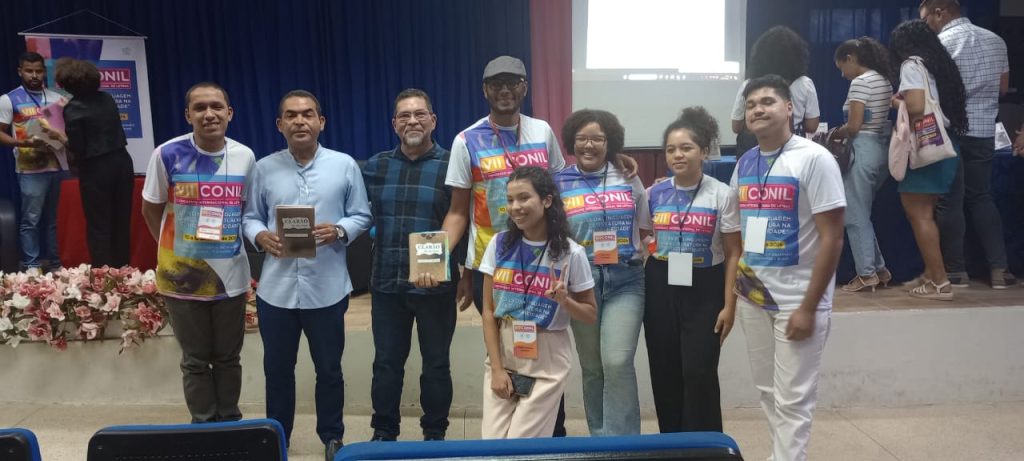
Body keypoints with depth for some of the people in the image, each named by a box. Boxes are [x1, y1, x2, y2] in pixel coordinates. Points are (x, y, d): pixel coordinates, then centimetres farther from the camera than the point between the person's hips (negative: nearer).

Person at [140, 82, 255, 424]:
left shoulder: (245, 156, -2)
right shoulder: (167, 154, -9)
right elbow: (151, 210, 3)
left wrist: (227, 244, 5)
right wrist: (174, 248, 5)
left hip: (231, 274, 2)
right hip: (182, 276, -2)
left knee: (228, 358, 14)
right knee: (195, 361, 10)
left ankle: (230, 424, 29)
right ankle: (203, 427, 24)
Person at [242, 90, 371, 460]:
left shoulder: (345, 165, -1)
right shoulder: (264, 168, 4)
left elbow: (362, 217, 2)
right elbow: (251, 217, 8)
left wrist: (339, 231, -18)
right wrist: (260, 236, -13)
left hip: (327, 288, -1)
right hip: (276, 288, 2)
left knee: (329, 368, 12)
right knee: (277, 369, 15)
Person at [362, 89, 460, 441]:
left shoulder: (451, 165, -4)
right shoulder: (374, 167, 6)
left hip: (437, 284, -2)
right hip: (387, 283, 3)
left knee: (436, 363, 11)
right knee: (386, 362, 12)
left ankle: (435, 435, 27)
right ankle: (383, 433, 28)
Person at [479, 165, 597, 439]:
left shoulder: (571, 253, -9)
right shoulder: (500, 244, -3)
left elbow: (591, 315, 0)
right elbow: (488, 311, 0)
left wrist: (564, 300, -20)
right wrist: (497, 368, -4)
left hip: (547, 361, -2)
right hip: (502, 353, 3)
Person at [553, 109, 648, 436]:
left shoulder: (628, 179, 6)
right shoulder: (559, 183, 4)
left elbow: (645, 229, 12)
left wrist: (632, 253, -3)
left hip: (624, 280, -1)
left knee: (617, 362, -12)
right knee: (591, 366, 10)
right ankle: (599, 438, 25)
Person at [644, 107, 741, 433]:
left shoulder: (722, 195, -5)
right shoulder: (655, 194, 3)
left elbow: (733, 254, -5)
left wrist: (729, 305, -8)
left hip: (704, 288, -3)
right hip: (661, 287, 3)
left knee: (699, 373, -3)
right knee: (664, 373, 9)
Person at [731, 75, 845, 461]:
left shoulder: (814, 158, -10)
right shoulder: (744, 164, 7)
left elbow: (832, 238, -13)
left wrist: (808, 307, -16)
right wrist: (731, 296, 9)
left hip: (797, 300, -6)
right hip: (753, 298, 6)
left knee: (792, 400, 1)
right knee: (768, 393, 16)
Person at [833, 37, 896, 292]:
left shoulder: (860, 82, -13)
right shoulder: (884, 80, 15)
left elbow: (854, 126, -16)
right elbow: (877, 119, 16)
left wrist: (838, 132, 3)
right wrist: (845, 130, 15)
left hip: (864, 150, -9)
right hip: (882, 148, 9)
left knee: (855, 216, -1)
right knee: (862, 213, 15)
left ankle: (867, 274, 2)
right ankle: (879, 269, 17)